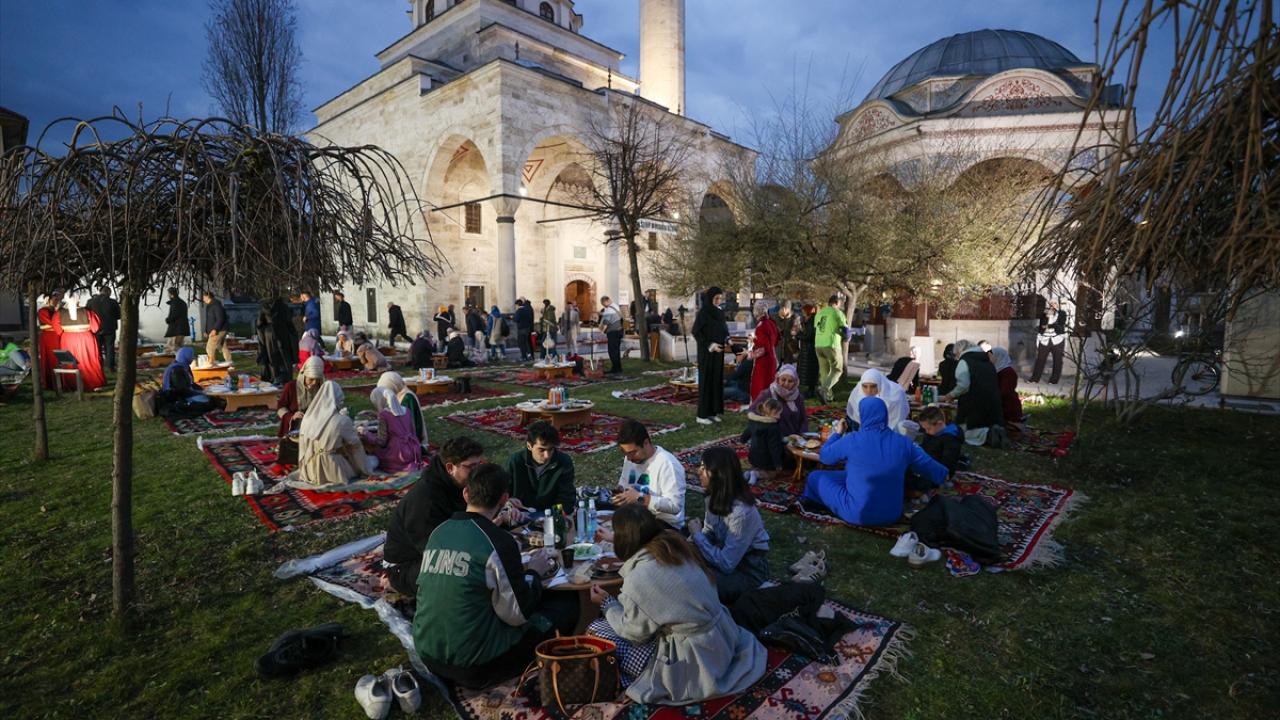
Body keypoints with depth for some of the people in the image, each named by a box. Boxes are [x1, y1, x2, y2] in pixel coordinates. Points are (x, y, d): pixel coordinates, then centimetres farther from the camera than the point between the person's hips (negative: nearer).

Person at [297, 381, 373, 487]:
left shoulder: (308, 417, -3)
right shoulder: (343, 420, -16)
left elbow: (303, 444, 9)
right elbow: (355, 445, -4)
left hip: (309, 471, 5)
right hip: (332, 471, -5)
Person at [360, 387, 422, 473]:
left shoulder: (383, 414, -10)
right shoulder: (405, 410, 6)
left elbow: (381, 441, -8)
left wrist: (366, 434, 7)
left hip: (399, 455, -6)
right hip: (414, 452, 6)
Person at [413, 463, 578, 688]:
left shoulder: (438, 532, 1)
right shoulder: (498, 541, -19)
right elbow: (518, 614, -13)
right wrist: (533, 572, 3)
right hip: (473, 667, -7)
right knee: (568, 604, 3)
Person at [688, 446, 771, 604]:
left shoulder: (741, 513, -31)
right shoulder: (715, 498, -5)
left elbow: (726, 564, -29)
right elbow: (708, 535, 3)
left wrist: (696, 534, -20)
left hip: (747, 574, -7)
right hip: (727, 556, 7)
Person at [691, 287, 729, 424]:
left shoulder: (720, 312, 9)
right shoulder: (703, 312, -13)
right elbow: (696, 332, -15)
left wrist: (727, 340, -2)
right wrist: (710, 345, -20)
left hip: (718, 351, 7)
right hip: (707, 352, -7)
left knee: (717, 380, 9)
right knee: (706, 380, -3)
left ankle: (713, 411, 18)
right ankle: (702, 414, 4)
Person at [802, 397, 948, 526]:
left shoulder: (851, 441, -17)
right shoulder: (903, 443, -7)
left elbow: (823, 456, -1)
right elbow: (930, 467, 7)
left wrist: (837, 433, 15)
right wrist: (943, 475, 30)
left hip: (857, 514, -4)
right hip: (892, 514, 4)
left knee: (815, 477, 12)